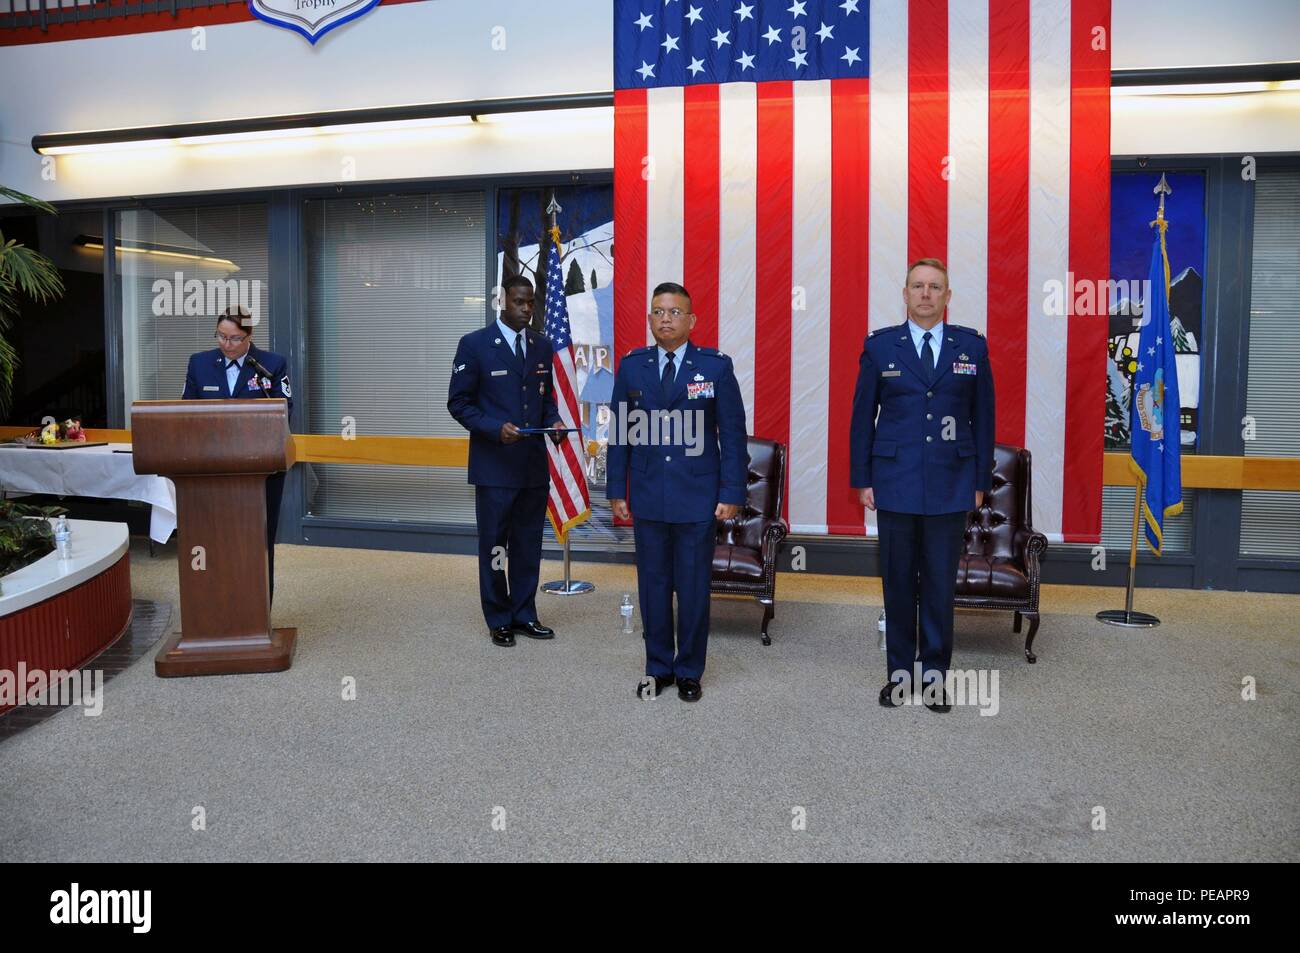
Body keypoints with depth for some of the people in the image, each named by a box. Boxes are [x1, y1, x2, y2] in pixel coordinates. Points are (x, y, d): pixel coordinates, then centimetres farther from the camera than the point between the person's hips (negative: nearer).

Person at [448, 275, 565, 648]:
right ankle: (498, 620, 17)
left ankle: (523, 614, 23)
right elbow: (458, 402, -6)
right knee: (494, 544, 5)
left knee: (529, 544, 11)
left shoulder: (542, 345, 9)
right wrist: (495, 429, -19)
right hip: (494, 464, -5)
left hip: (534, 463, 5)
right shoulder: (474, 344, -6)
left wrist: (554, 420, -3)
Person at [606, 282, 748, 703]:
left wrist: (732, 493, -6)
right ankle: (658, 667, 24)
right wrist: (616, 490, 4)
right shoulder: (632, 367, 4)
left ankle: (689, 671, 22)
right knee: (653, 585, 10)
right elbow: (620, 432, 7)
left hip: (698, 499, -2)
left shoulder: (716, 366, -3)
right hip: (647, 498, 2)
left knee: (693, 588, 6)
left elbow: (733, 434, -2)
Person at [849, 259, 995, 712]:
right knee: (898, 581, 8)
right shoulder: (880, 346, 2)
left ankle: (935, 671, 19)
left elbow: (982, 417, 7)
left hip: (950, 484, 1)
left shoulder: (972, 346, 4)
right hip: (895, 482, 0)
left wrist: (981, 481, 5)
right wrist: (862, 479, 0)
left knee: (941, 582, 6)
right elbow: (863, 417, 4)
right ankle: (900, 670, 20)